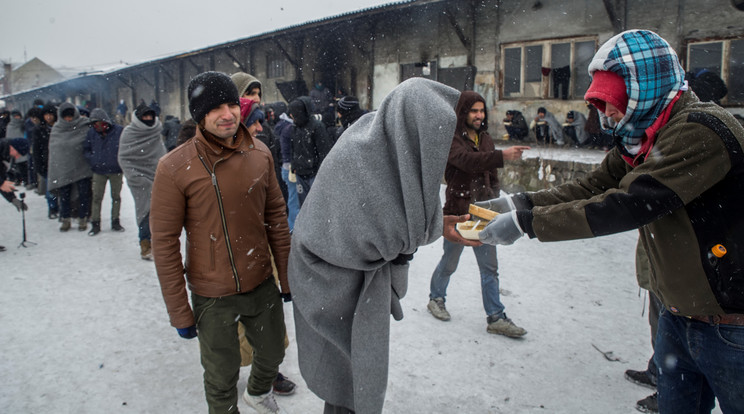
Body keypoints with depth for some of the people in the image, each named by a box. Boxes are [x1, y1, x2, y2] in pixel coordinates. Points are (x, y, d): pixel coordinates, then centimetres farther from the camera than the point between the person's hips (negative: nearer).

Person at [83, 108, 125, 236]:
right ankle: (95, 224, 12)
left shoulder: (118, 131, -9)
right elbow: (86, 149, 10)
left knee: (116, 196, 10)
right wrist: (93, 161, -5)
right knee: (97, 198, 3)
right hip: (99, 171, 1)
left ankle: (115, 222, 22)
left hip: (116, 170, -1)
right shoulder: (92, 133, -1)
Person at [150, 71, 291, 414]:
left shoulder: (260, 153, -4)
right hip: (213, 297, -4)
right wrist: (179, 312, -9)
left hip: (263, 286, 4)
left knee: (273, 353, 25)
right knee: (222, 379, 13)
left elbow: (276, 217, 4)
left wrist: (287, 277, 7)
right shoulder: (174, 168, -16)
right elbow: (164, 243, -12)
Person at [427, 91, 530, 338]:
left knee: (490, 268, 7)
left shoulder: (485, 138, 11)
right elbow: (466, 160, -31)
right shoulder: (451, 139, -10)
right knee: (449, 263, 10)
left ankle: (496, 318, 14)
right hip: (458, 212, -5)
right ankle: (436, 299, 35)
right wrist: (503, 156, -43)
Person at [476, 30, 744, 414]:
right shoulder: (638, 140, 5)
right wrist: (518, 202, -10)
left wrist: (525, 222, -29)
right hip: (677, 316, 8)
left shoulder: (700, 130, -25)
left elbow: (624, 206, -32)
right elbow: (591, 188, 2)